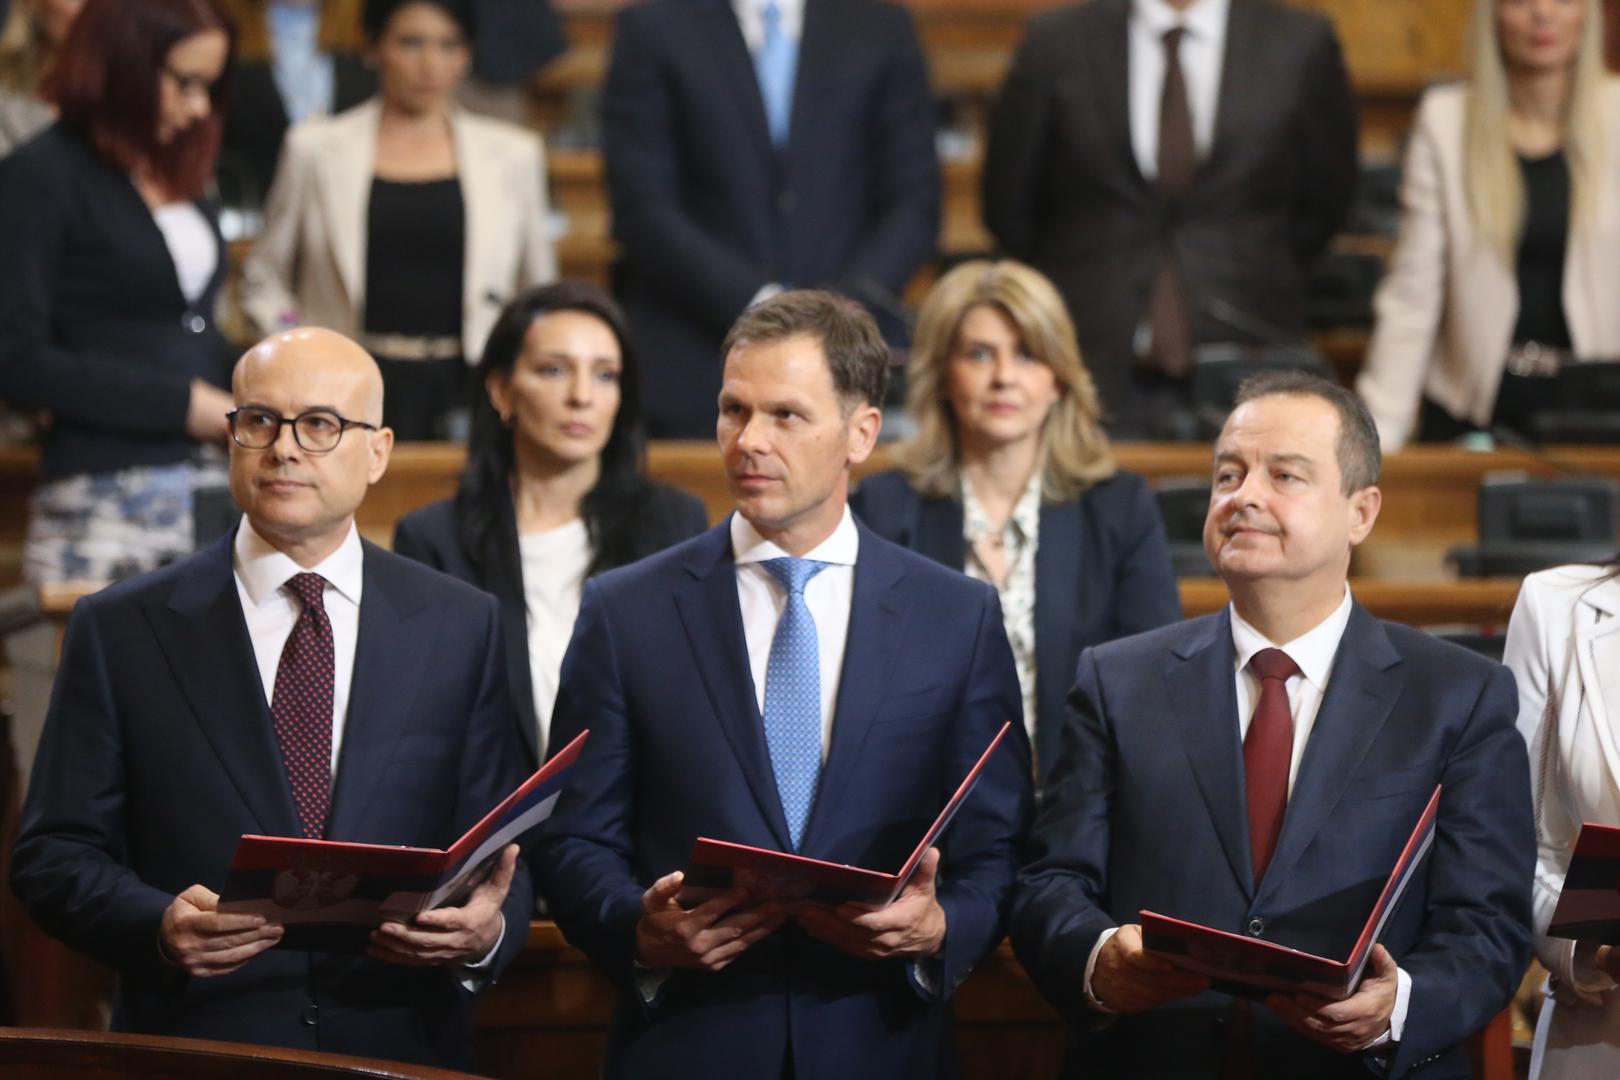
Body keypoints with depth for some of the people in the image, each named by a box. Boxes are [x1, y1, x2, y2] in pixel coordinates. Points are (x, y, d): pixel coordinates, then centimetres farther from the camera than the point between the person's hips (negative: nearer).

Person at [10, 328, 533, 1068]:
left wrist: (486, 930, -18)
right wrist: (158, 926, -20)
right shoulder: (121, 630, -1)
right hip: (195, 1043, -1)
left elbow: (504, 847, 3)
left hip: (404, 1045, 1)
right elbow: (53, 852, -2)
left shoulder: (463, 630, 3)